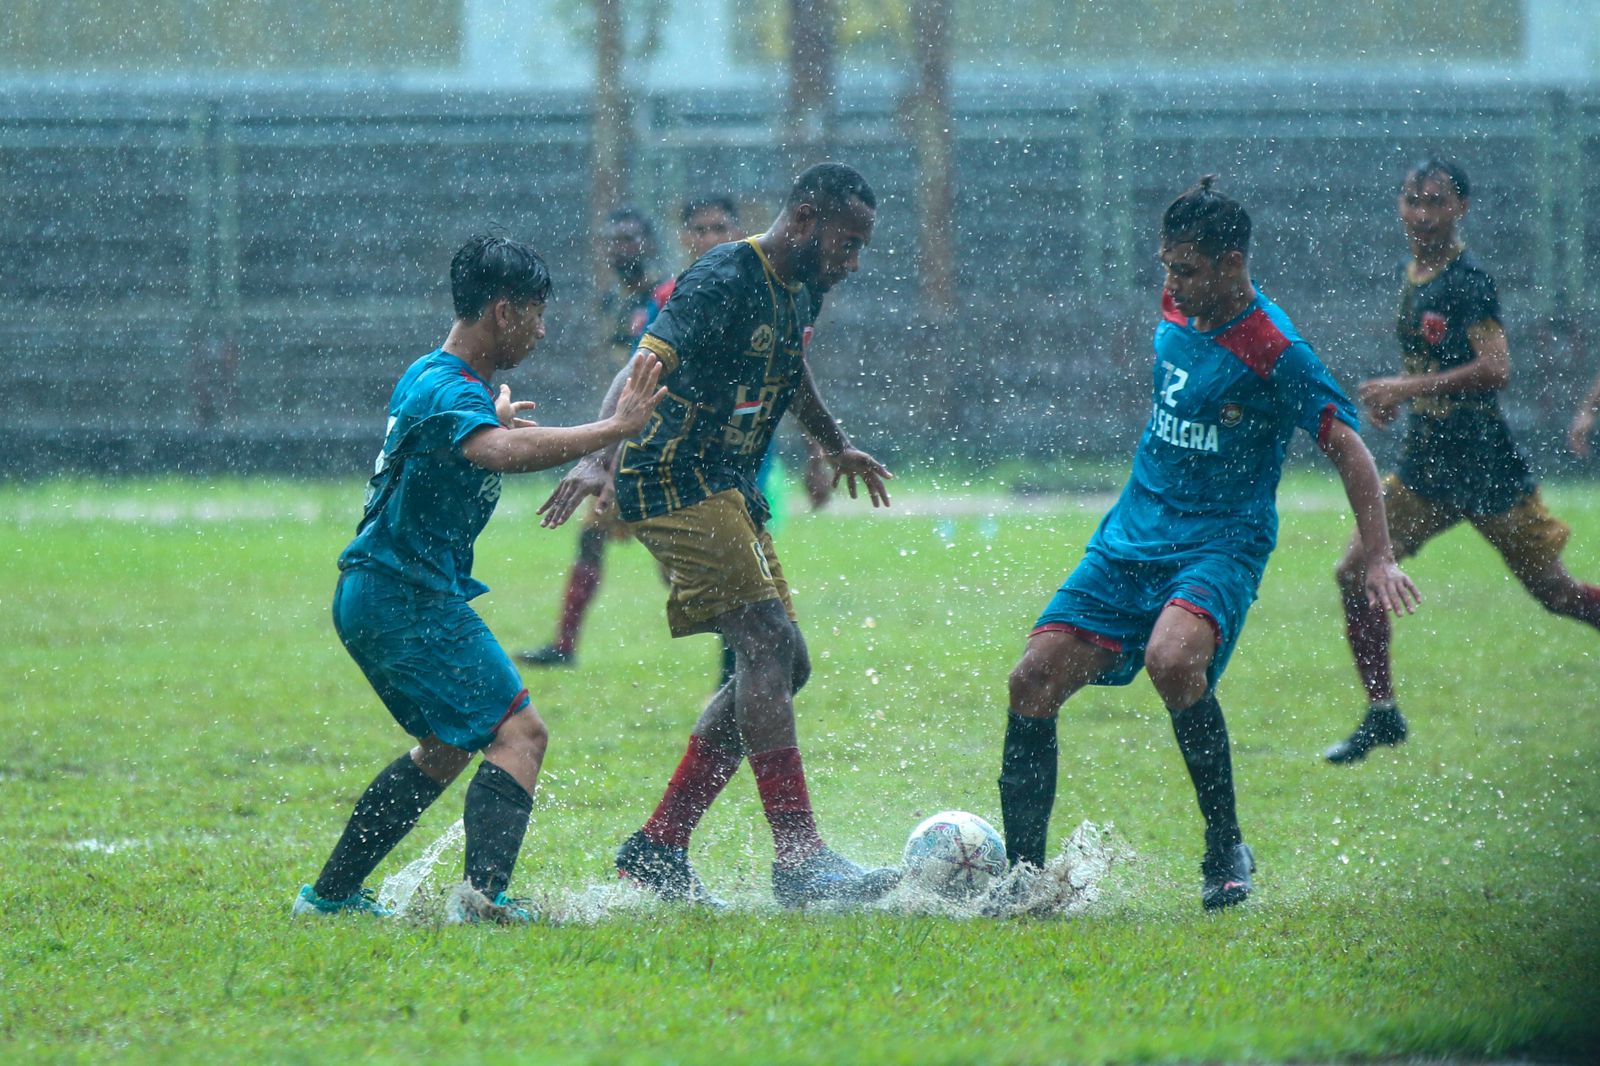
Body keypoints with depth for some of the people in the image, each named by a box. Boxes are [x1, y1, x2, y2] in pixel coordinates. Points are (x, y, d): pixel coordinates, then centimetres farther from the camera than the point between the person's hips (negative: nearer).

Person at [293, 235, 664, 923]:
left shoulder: (430, 377, 15)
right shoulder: (451, 391, -18)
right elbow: (501, 454, -40)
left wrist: (494, 421, 46)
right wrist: (615, 428, -39)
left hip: (373, 599, 11)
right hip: (406, 597, -11)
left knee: (448, 747, 23)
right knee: (519, 732, -16)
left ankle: (332, 893, 25)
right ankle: (484, 892, -33)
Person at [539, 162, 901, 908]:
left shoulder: (800, 289, 13)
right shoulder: (724, 281, -17)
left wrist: (837, 444, 47)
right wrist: (597, 457, -41)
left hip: (726, 494, 10)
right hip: (676, 482, -10)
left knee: (782, 667, 8)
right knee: (770, 646, -20)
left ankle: (656, 849, 10)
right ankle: (798, 859, -25)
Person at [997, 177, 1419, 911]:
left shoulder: (1273, 351, -16)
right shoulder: (1176, 310, 5)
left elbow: (1348, 448, -14)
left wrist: (1378, 559, -21)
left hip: (1220, 545, -7)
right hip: (1130, 539, 7)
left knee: (1172, 659, -35)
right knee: (1033, 682, -7)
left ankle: (1226, 849, -17)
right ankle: (1022, 876, 4)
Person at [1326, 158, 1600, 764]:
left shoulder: (1467, 281, -16)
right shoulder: (1412, 276, 10)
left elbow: (1495, 369, -27)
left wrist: (1409, 389, -27)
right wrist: (1393, 396, 8)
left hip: (1484, 465, -8)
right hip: (1426, 464, 8)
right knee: (1354, 573, -4)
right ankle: (1382, 714, 5)